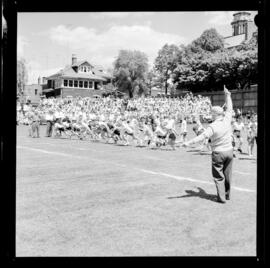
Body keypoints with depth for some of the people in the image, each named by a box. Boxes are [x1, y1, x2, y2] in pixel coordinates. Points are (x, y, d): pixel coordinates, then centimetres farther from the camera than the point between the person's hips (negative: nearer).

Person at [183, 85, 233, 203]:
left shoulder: (213, 126, -19)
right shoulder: (227, 120, -4)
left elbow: (202, 136, -28)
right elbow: (229, 108, 13)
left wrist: (189, 142, -31)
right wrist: (227, 95, 26)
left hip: (218, 153, -6)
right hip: (229, 151, 6)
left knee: (218, 176, 6)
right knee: (227, 174, 16)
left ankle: (221, 197, 6)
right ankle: (227, 194, 26)